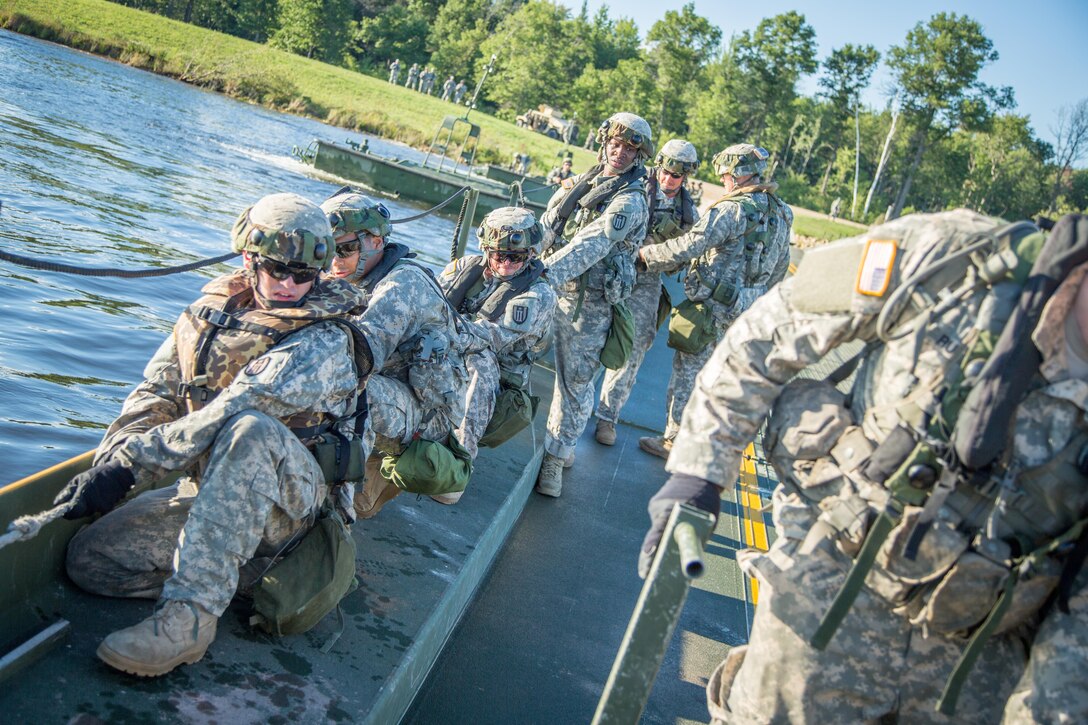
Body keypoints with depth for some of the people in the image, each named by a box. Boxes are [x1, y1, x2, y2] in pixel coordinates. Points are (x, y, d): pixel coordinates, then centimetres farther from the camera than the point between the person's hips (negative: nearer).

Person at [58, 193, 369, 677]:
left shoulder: (324, 344, -16)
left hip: (295, 495, -6)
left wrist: (127, 463, -26)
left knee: (251, 429, -39)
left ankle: (188, 617, -38)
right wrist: (108, 457, -13)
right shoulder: (211, 311, 7)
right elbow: (155, 393, 5)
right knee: (89, 559, -8)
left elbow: (229, 416, -25)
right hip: (212, 490, 7)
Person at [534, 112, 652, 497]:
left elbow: (591, 246, -27)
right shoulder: (581, 183, 11)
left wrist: (545, 276, -39)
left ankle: (556, 455, 15)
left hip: (588, 303, -7)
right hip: (553, 290, 7)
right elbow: (544, 226, 7)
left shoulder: (630, 201, -13)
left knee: (576, 380, 2)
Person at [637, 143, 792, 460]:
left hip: (713, 307, -8)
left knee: (687, 373, 5)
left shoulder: (732, 209, -19)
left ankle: (673, 441, 16)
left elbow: (688, 247, -27)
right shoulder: (781, 214, 7)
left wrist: (646, 254, -16)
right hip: (746, 311, 8)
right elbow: (780, 268, 16)